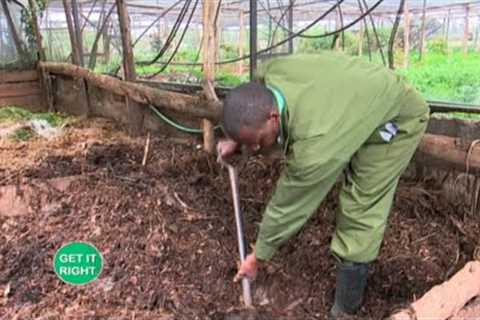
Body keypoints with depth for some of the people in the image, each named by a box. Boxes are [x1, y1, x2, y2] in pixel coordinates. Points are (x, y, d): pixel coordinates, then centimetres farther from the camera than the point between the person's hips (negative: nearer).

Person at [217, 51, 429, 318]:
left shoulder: (314, 145, -41)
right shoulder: (268, 73, -22)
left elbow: (288, 206, -25)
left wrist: (258, 256, -10)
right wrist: (235, 141, -1)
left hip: (397, 119, -8)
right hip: (363, 99, 8)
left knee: (361, 209, -8)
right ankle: (361, 258, 41)